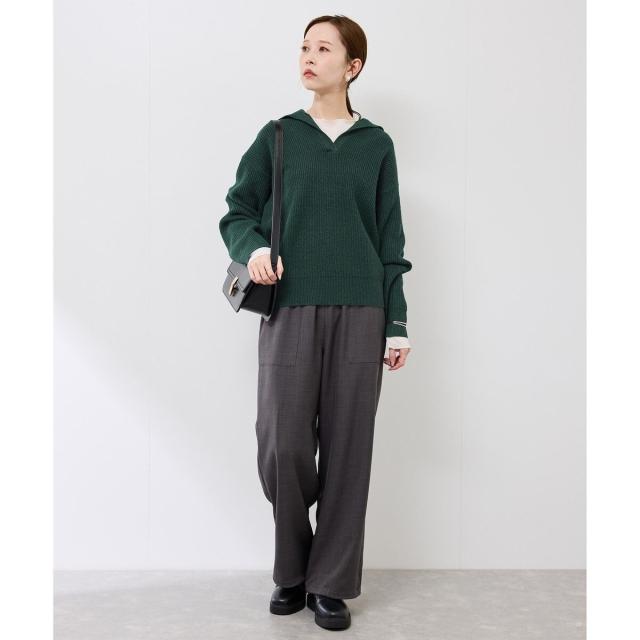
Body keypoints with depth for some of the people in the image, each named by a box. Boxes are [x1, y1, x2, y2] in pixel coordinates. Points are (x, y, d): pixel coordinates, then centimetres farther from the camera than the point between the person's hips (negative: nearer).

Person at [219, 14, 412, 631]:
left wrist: (396, 323, 5)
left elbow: (390, 242, 10)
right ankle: (291, 569, 21)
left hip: (359, 314, 1)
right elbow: (236, 212, 11)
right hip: (289, 311, 0)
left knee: (347, 451, 1)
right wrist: (253, 248, -12)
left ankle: (332, 583, 16)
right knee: (283, 447, -4)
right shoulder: (277, 136, 11)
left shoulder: (376, 145, 12)